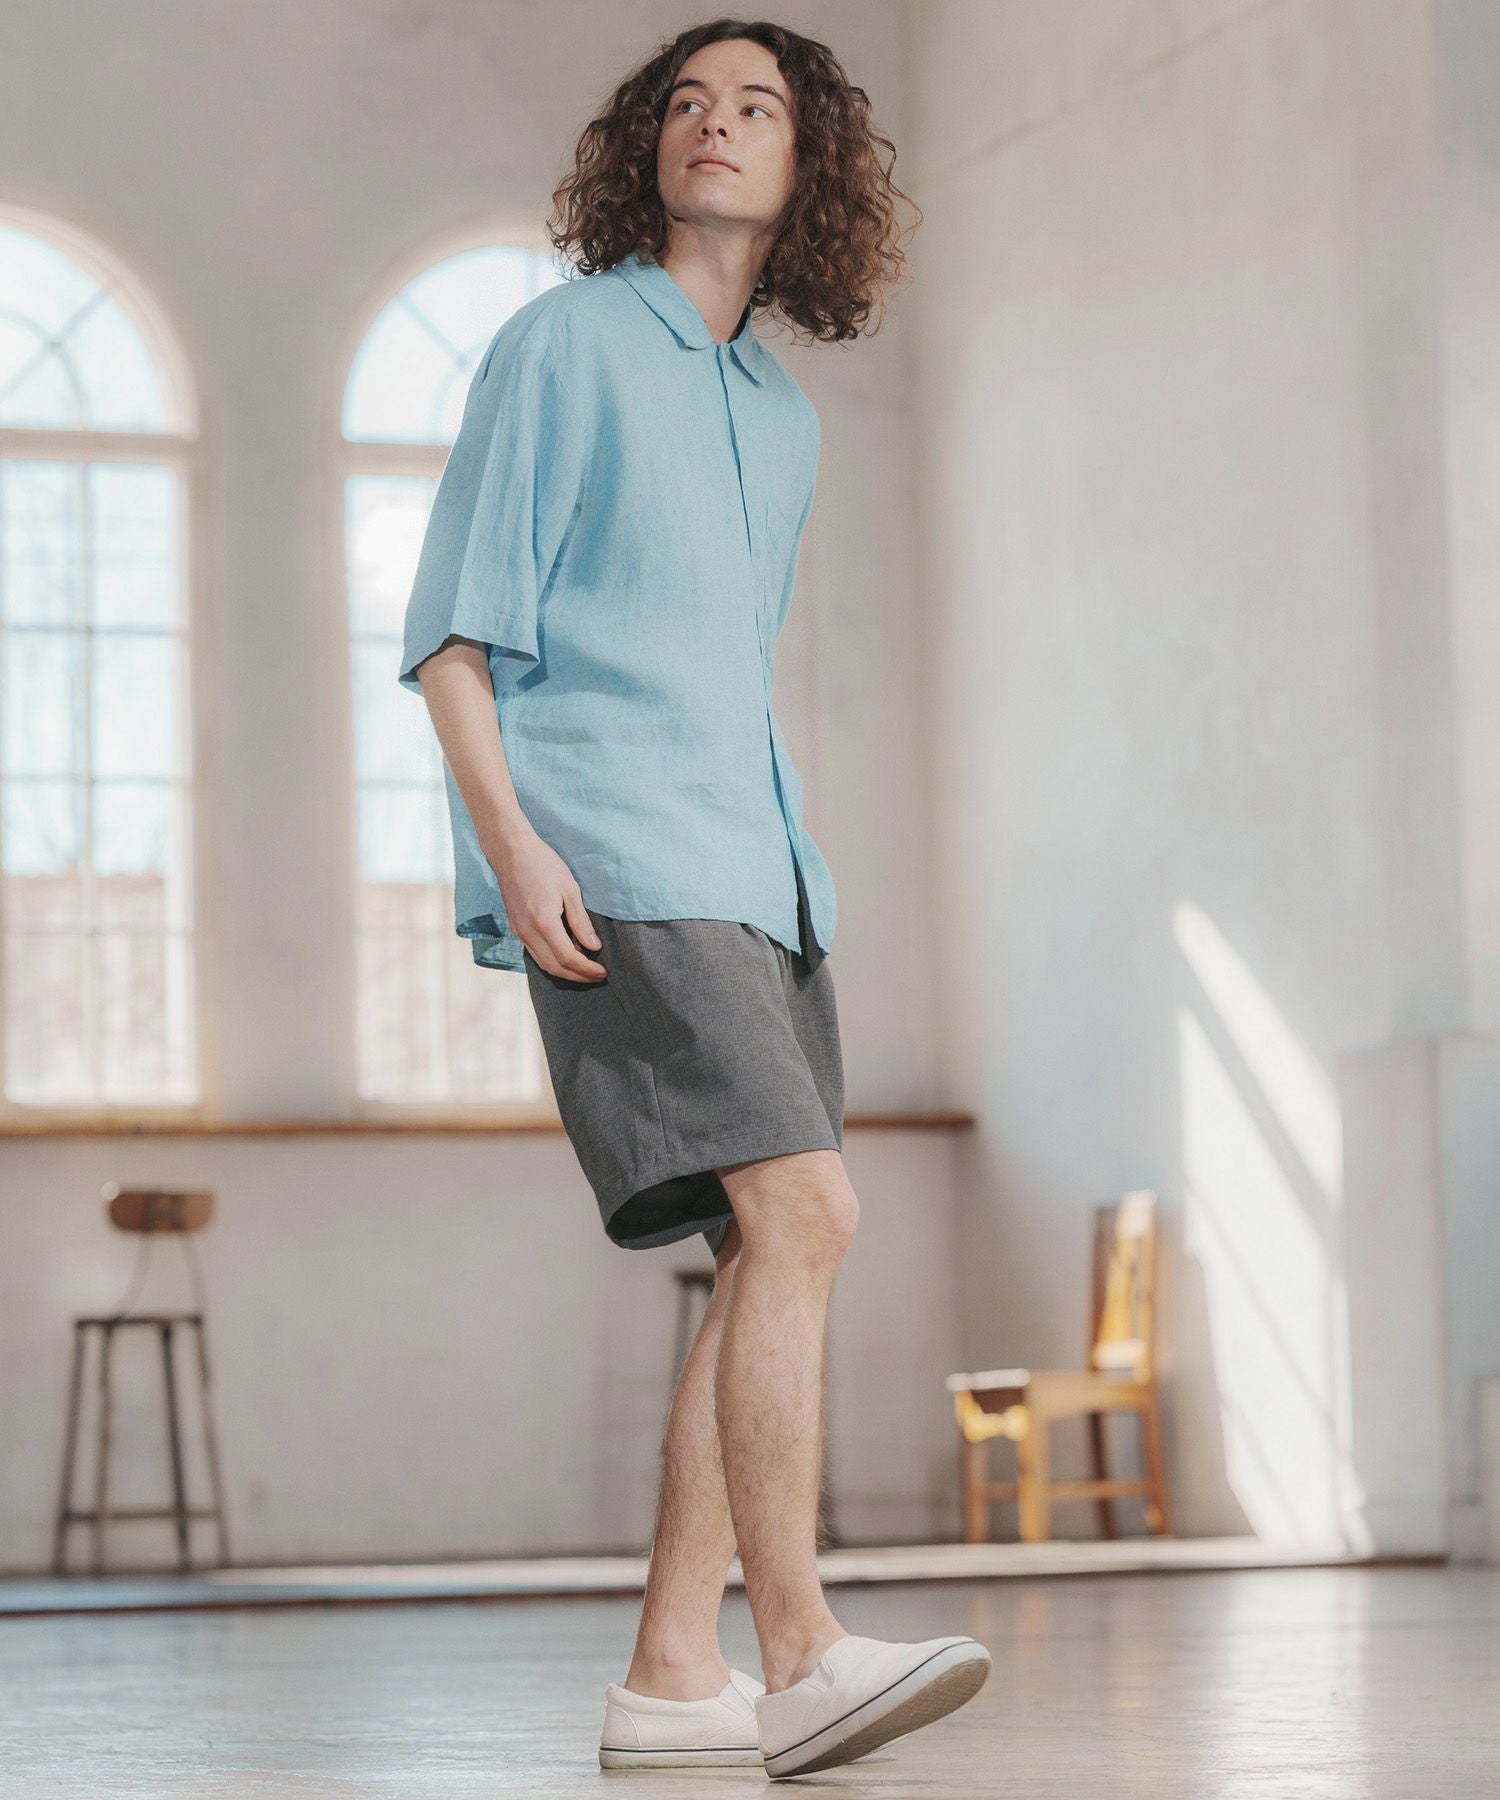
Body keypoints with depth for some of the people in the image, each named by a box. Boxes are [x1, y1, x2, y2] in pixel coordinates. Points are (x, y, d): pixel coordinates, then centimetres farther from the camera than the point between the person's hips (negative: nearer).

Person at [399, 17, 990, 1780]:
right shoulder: (564, 345, 1)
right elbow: (450, 629, -5)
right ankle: (802, 1658, -22)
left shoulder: (784, 416, 21)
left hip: (750, 871, 8)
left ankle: (673, 1672, 5)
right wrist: (511, 838, -17)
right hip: (611, 867, -8)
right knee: (801, 1216, -20)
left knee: (772, 1262, 1)